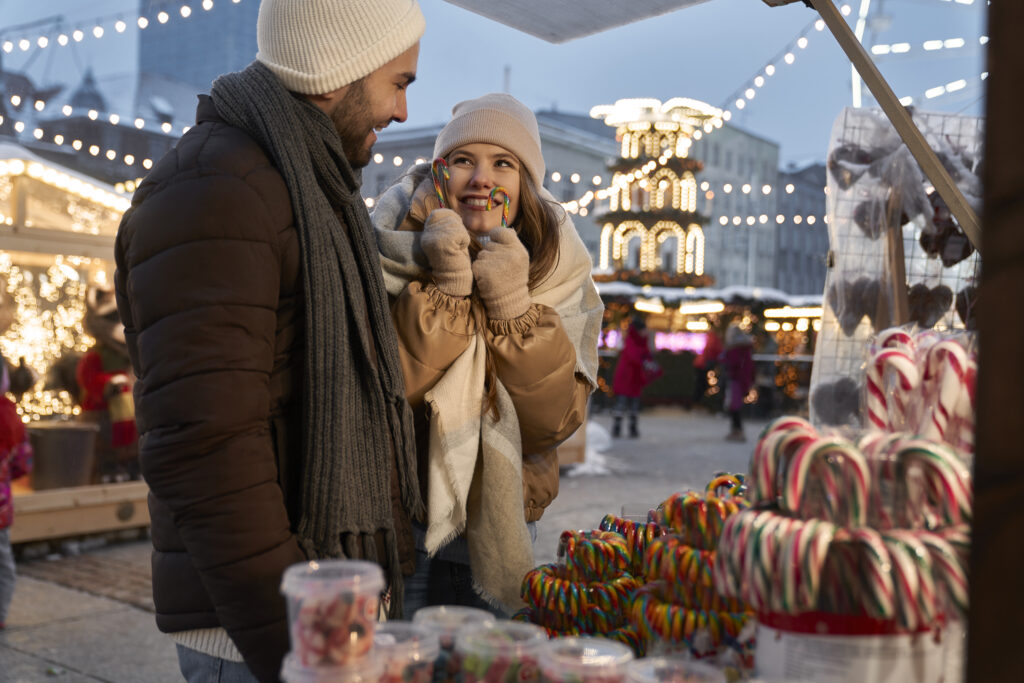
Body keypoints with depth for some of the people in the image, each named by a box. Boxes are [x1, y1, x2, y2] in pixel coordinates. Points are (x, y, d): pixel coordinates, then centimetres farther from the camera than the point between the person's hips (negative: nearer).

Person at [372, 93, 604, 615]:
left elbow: (554, 422, -12)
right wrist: (446, 288, -25)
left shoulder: (558, 272, -3)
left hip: (500, 528, 2)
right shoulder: (399, 251, -7)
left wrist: (512, 307, -22)